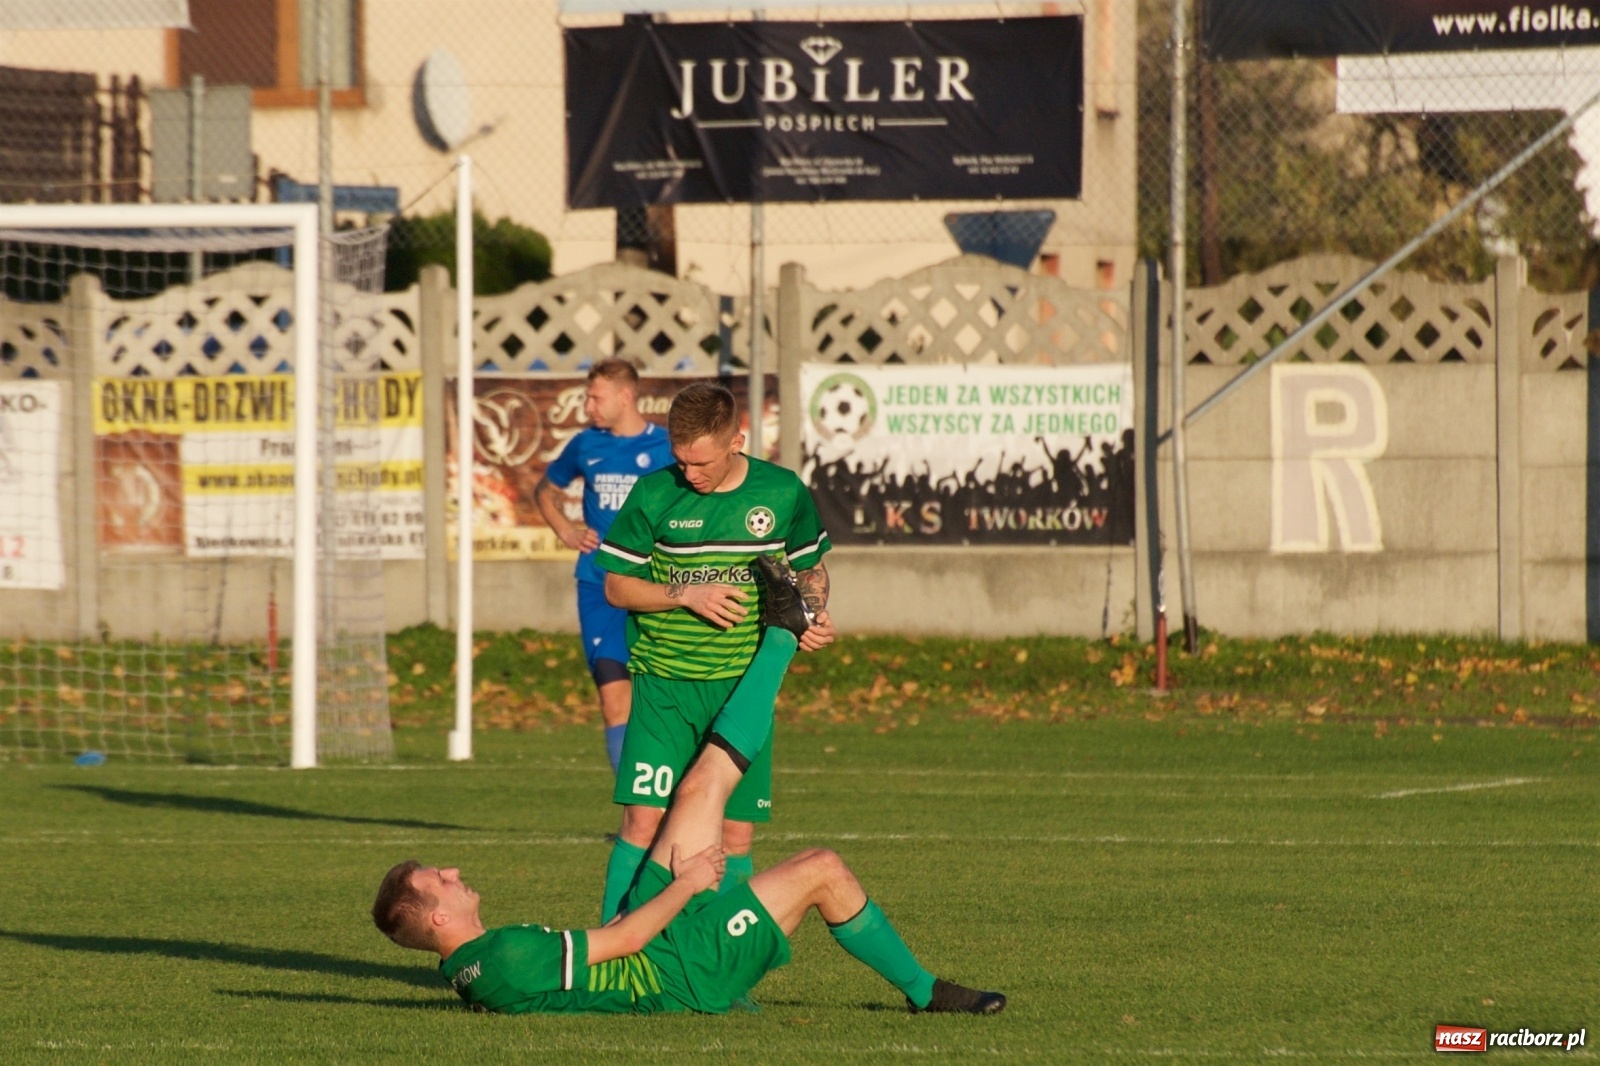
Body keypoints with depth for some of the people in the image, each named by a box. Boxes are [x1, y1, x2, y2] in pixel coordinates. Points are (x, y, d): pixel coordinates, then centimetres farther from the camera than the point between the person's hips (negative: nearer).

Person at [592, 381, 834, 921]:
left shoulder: (782, 493, 1)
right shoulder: (654, 496, -4)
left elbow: (810, 567, 17)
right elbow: (616, 586, 1)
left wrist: (814, 615, -3)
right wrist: (686, 595, -14)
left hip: (746, 685, 2)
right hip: (664, 684, -2)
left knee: (735, 833, 2)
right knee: (643, 821, -9)